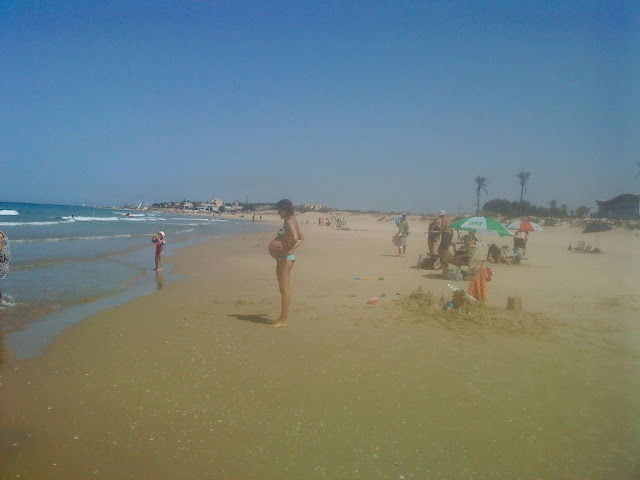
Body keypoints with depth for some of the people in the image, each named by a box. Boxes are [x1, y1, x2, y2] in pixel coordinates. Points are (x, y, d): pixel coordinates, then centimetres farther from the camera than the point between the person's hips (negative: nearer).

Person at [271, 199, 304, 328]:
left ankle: (283, 320, 4)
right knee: (284, 289, 15)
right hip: (288, 258, 10)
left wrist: (286, 250, -23)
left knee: (284, 289, -4)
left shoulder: (289, 222, -16)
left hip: (285, 258, -10)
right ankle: (283, 317, 23)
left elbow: (295, 238, -34)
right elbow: (301, 238, 23)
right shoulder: (292, 221, 13)